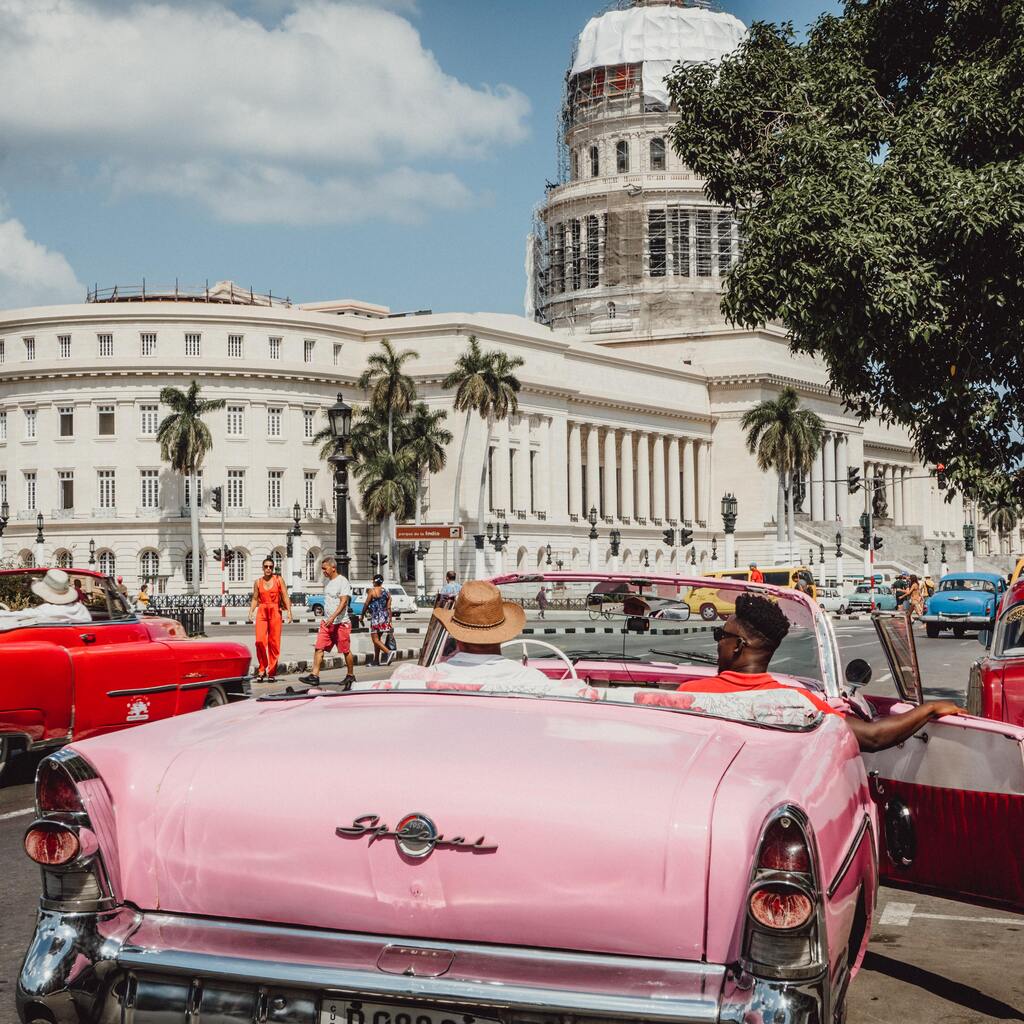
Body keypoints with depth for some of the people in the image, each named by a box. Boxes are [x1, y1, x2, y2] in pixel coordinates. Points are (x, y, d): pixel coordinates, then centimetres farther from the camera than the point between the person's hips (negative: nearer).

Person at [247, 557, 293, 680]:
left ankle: (272, 671, 6)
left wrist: (289, 611, -9)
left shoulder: (278, 580, 5)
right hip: (261, 611, 1)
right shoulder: (258, 582, 10)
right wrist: (251, 612, 1)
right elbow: (255, 599, 14)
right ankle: (262, 668, 2)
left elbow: (285, 597, 2)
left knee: (274, 642, -2)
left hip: (275, 611, -1)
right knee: (260, 640, -13)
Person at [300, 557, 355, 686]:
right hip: (326, 622, 7)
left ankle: (350, 676, 19)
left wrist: (333, 617, -30)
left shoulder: (343, 582, -11)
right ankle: (314, 676, -9)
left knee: (346, 651, 4)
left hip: (340, 623, -7)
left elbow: (343, 602, -20)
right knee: (318, 648, -5)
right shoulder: (327, 582, 14)